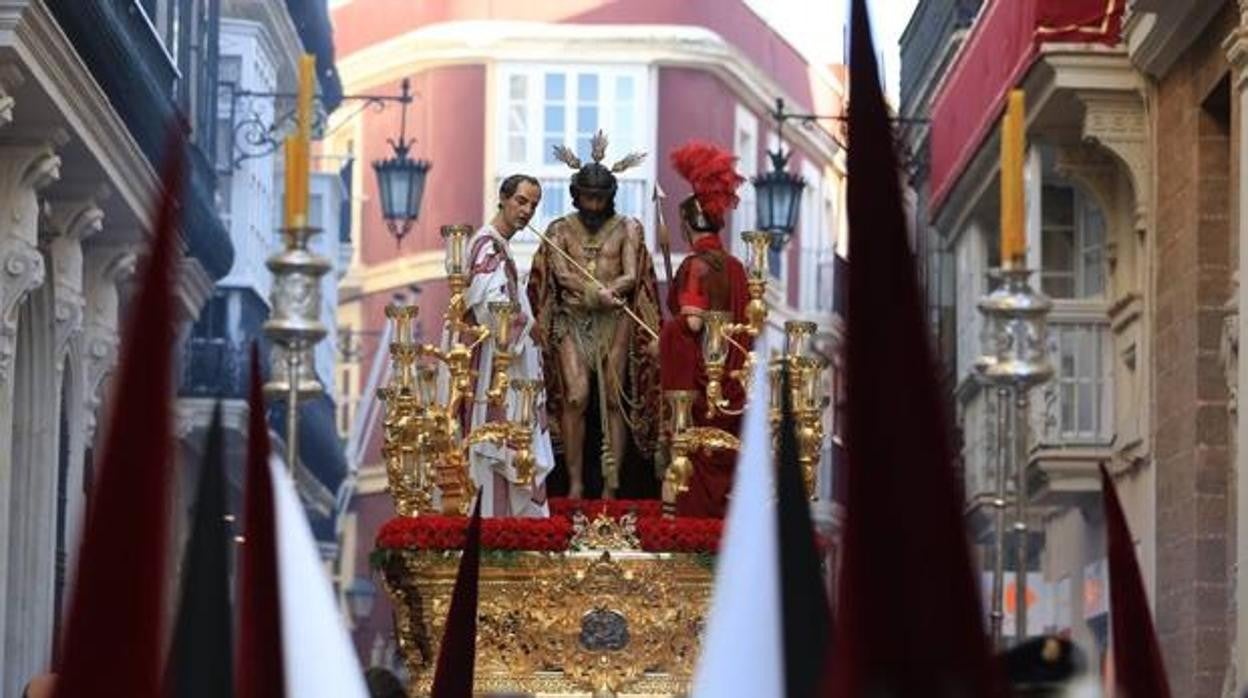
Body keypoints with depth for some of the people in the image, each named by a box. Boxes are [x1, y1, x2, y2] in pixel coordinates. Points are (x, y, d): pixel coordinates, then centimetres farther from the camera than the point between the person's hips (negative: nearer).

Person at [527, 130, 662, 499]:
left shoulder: (627, 228, 7)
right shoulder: (560, 229, 9)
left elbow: (631, 277, -3)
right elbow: (562, 275, -5)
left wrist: (602, 291, -20)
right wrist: (601, 293, -20)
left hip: (614, 320, 0)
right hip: (571, 320, 0)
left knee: (614, 399, -5)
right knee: (576, 397, -13)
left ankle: (611, 484, -5)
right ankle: (575, 481, -9)